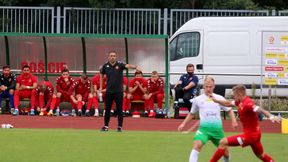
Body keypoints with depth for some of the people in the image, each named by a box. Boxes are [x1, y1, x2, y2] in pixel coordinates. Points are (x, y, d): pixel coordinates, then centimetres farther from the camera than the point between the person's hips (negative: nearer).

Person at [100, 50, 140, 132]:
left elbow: (128, 66, -26)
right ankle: (106, 126, 17)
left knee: (119, 109, 1)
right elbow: (102, 75, 17)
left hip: (118, 91, -2)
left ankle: (120, 126, 8)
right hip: (109, 91, 2)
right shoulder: (105, 66, 1)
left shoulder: (120, 64, -7)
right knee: (107, 109, 8)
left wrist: (135, 67, -46)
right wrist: (100, 87, 14)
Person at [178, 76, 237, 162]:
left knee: (225, 151, 13)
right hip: (204, 128, -1)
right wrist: (183, 124, 15)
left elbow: (229, 110, 12)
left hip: (217, 128, 1)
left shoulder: (219, 98, 5)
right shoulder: (198, 99, 7)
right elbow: (192, 113, 21)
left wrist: (234, 121, -4)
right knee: (197, 145, -27)